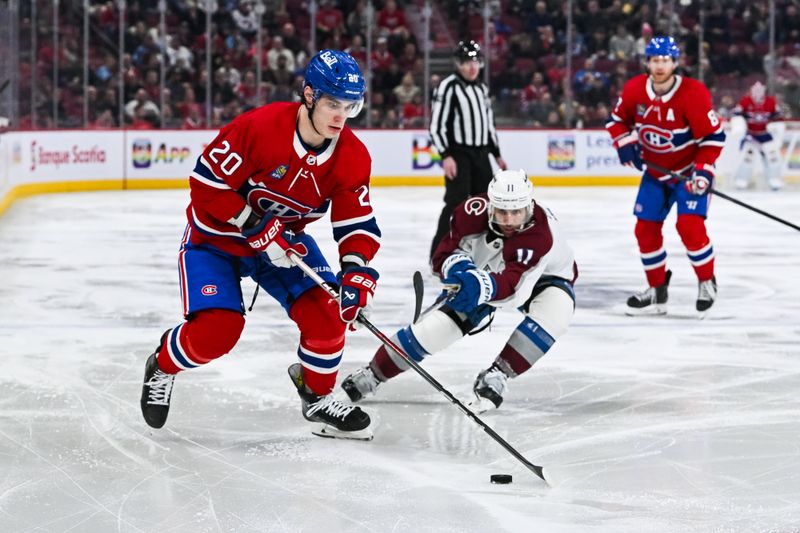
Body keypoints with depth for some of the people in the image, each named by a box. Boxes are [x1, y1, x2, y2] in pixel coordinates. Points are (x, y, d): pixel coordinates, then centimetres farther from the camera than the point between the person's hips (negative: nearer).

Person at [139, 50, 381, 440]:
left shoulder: (352, 156, -14)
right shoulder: (259, 128, -31)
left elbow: (357, 224, -11)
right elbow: (207, 183, -25)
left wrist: (357, 272, -29)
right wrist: (257, 228, -27)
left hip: (284, 238, 5)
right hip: (215, 236, -5)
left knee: (326, 312, -13)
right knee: (217, 331, -19)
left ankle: (317, 396, 13)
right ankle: (163, 365, 15)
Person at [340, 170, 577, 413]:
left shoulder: (541, 233, -42)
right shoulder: (473, 212, -30)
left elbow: (513, 285, -51)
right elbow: (444, 253, -16)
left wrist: (482, 287, -70)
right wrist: (459, 268, -38)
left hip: (542, 276, -3)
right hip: (483, 272, 3)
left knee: (554, 312, -35)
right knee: (439, 325, -12)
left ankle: (497, 376, -24)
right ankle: (372, 374, 6)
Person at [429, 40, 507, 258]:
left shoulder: (481, 89, 16)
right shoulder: (448, 87, -8)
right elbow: (436, 125, -13)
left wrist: (497, 155, 22)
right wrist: (446, 156, -20)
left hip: (481, 154, 8)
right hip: (458, 153, -8)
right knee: (456, 202, -14)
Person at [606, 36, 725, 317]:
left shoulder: (693, 93, -24)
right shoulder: (634, 90, -11)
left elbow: (714, 135, -18)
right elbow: (617, 119, 7)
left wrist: (703, 171, -25)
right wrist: (625, 144, -11)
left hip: (689, 170, -5)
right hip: (655, 171, 5)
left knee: (690, 225, -20)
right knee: (646, 228, 3)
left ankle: (707, 282, 1)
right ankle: (657, 291, 17)